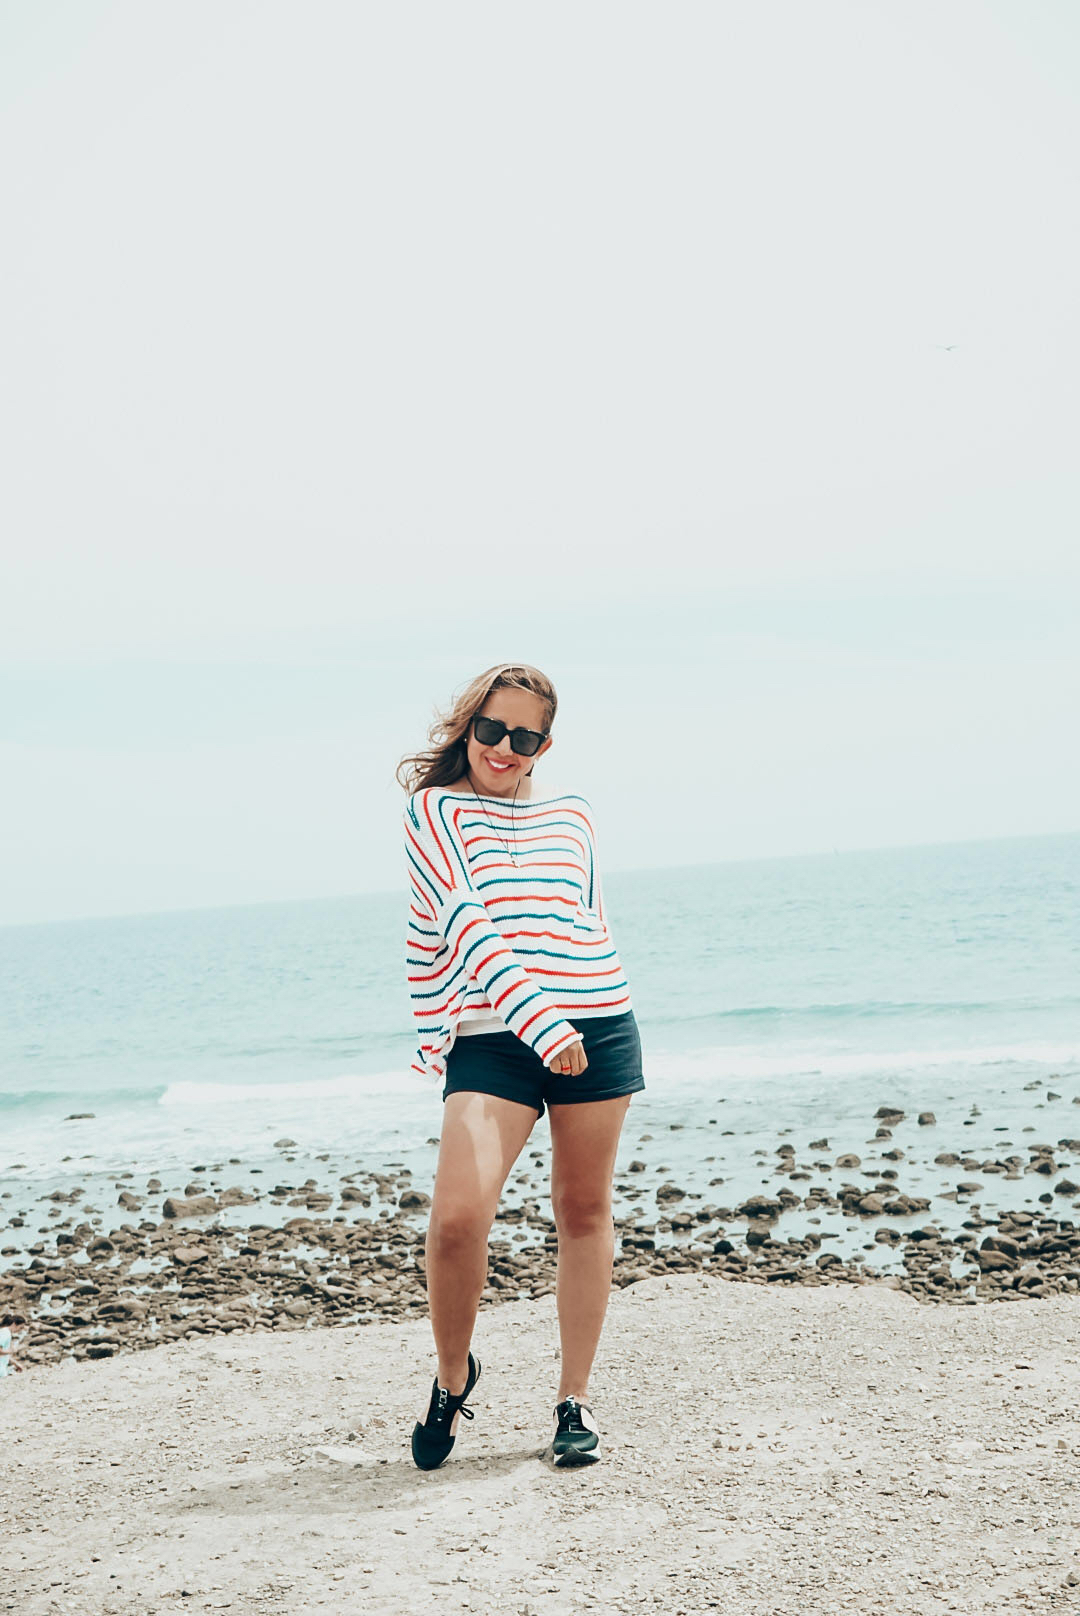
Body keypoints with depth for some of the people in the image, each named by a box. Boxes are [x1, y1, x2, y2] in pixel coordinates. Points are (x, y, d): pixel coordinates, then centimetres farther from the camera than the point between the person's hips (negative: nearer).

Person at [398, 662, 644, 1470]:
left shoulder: (574, 815, 14)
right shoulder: (435, 809, 1)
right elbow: (462, 920, -12)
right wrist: (536, 1018, -23)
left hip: (598, 1025, 4)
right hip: (489, 1036, -4)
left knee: (585, 1210, 7)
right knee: (458, 1215, -18)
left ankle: (576, 1400, 19)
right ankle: (453, 1377, 8)